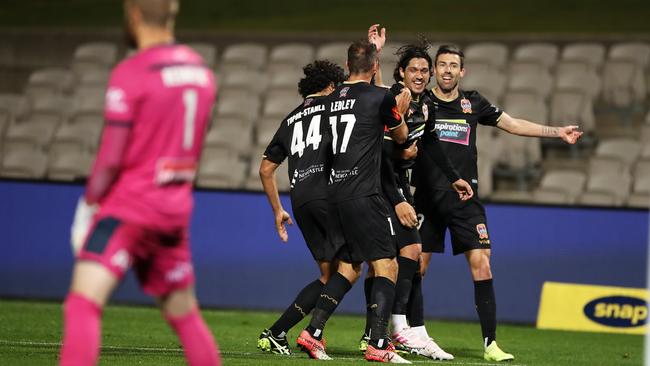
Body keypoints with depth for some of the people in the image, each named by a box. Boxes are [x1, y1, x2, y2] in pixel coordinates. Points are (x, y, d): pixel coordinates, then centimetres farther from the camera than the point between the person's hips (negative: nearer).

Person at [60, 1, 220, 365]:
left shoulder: (130, 74, -12)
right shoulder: (201, 71, 10)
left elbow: (111, 160, -13)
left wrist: (88, 205, -3)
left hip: (128, 208, -7)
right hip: (175, 212, 7)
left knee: (83, 302, -16)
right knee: (184, 314, 18)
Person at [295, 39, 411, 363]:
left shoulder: (333, 99, 12)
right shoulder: (381, 97, -6)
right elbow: (400, 136, 12)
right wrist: (401, 111, 32)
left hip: (334, 191, 7)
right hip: (364, 194, -7)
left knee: (348, 268, 16)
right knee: (386, 267, -5)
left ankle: (312, 333, 7)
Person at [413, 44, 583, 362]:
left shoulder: (473, 103, 11)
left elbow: (513, 124, 18)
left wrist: (558, 132, 14)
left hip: (465, 198, 1)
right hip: (427, 197, -1)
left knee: (481, 265, -10)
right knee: (415, 268, 0)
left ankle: (490, 344, -7)